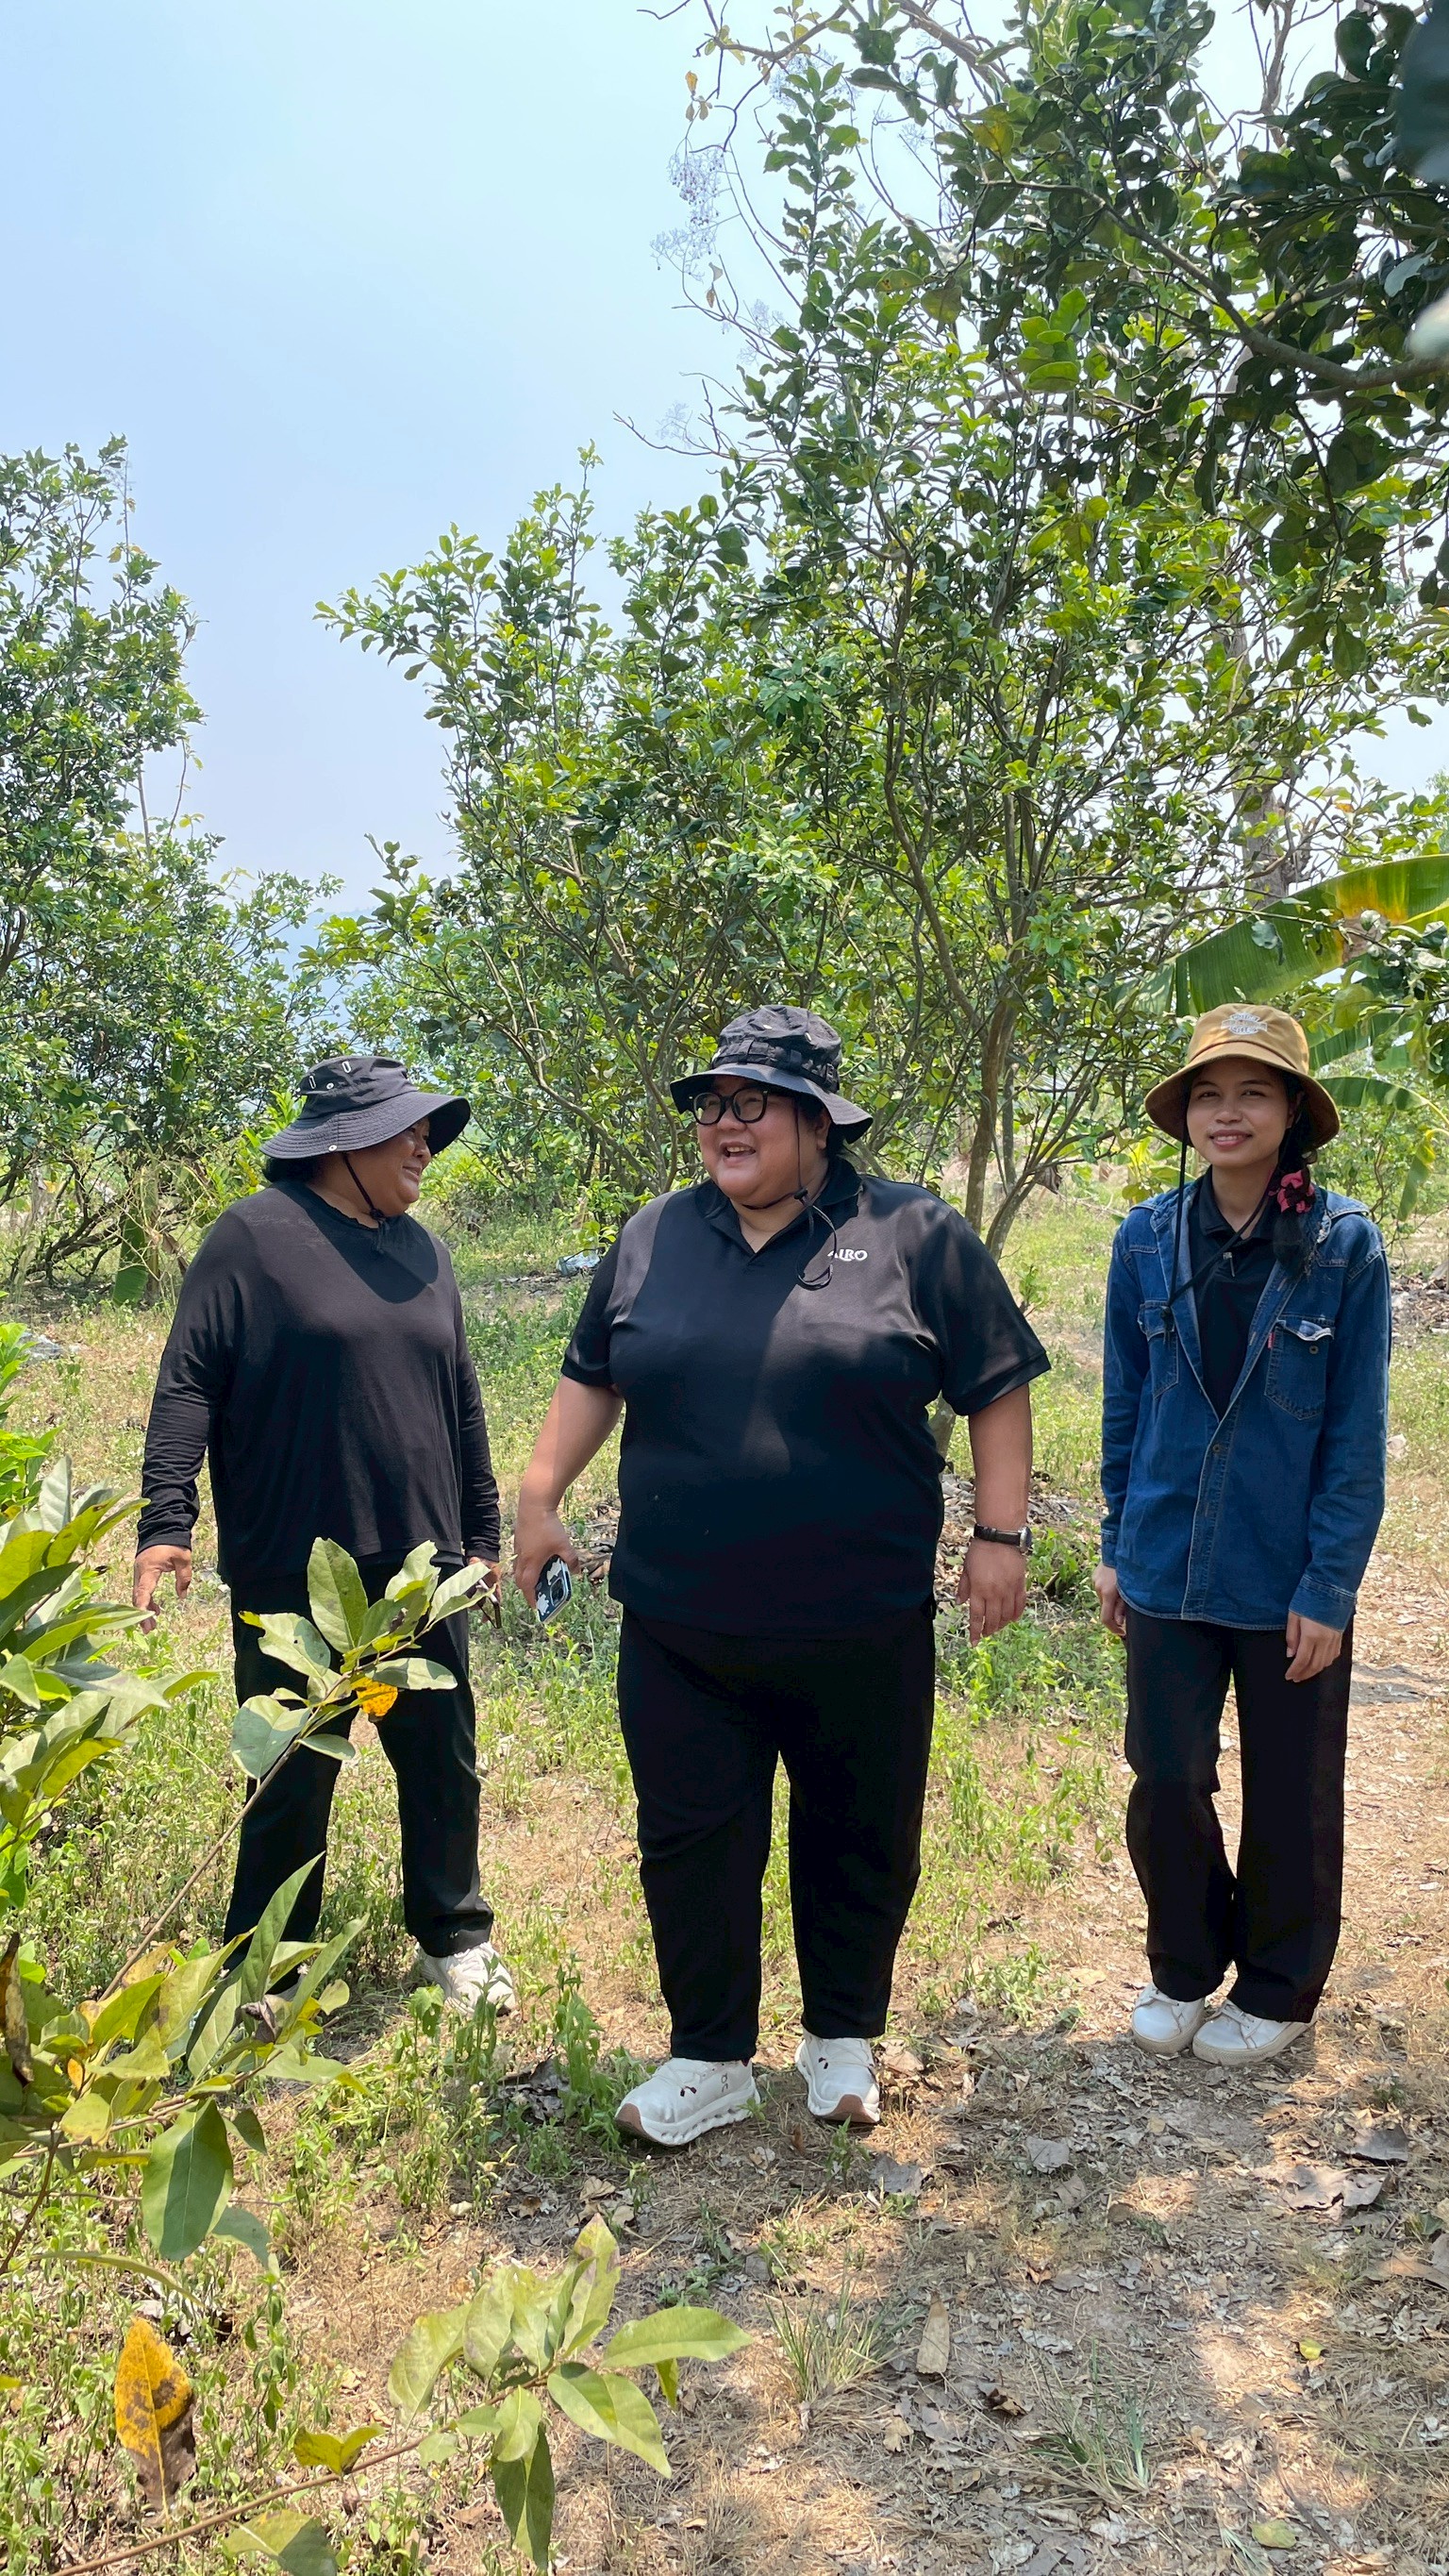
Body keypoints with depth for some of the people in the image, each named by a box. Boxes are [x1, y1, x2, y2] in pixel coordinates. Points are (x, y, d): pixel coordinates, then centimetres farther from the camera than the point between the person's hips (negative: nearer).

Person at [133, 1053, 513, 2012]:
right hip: (293, 1575, -5)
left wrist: (482, 1530, 19)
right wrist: (167, 1519, -19)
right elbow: (188, 1382, -10)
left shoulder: (422, 1249, 11)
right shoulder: (255, 1236, -7)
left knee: (443, 1757, 13)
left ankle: (455, 1934, 34)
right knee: (294, 1779, 8)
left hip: (419, 1568, 5)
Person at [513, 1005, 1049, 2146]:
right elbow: (593, 1376, 17)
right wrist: (541, 1498, 12)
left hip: (863, 1629, -2)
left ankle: (843, 2038, 36)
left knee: (861, 1840, 13)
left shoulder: (914, 1235, -3)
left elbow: (998, 1388, 0)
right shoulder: (656, 1236, 6)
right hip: (680, 1631, 2)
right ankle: (711, 2060, 28)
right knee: (692, 1841, 8)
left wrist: (1000, 1535, -4)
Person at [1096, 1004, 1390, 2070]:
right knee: (1165, 1782, 9)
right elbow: (1125, 1405, 6)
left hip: (1289, 1580, -2)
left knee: (1288, 1799, 13)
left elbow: (1357, 1431, -9)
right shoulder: (1149, 1240, -2)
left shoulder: (1346, 1245, -10)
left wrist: (1329, 1587, -11)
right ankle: (1185, 1967, 34)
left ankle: (1279, 1991, 35)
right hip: (1169, 1571, 2)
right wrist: (1117, 1544, 7)